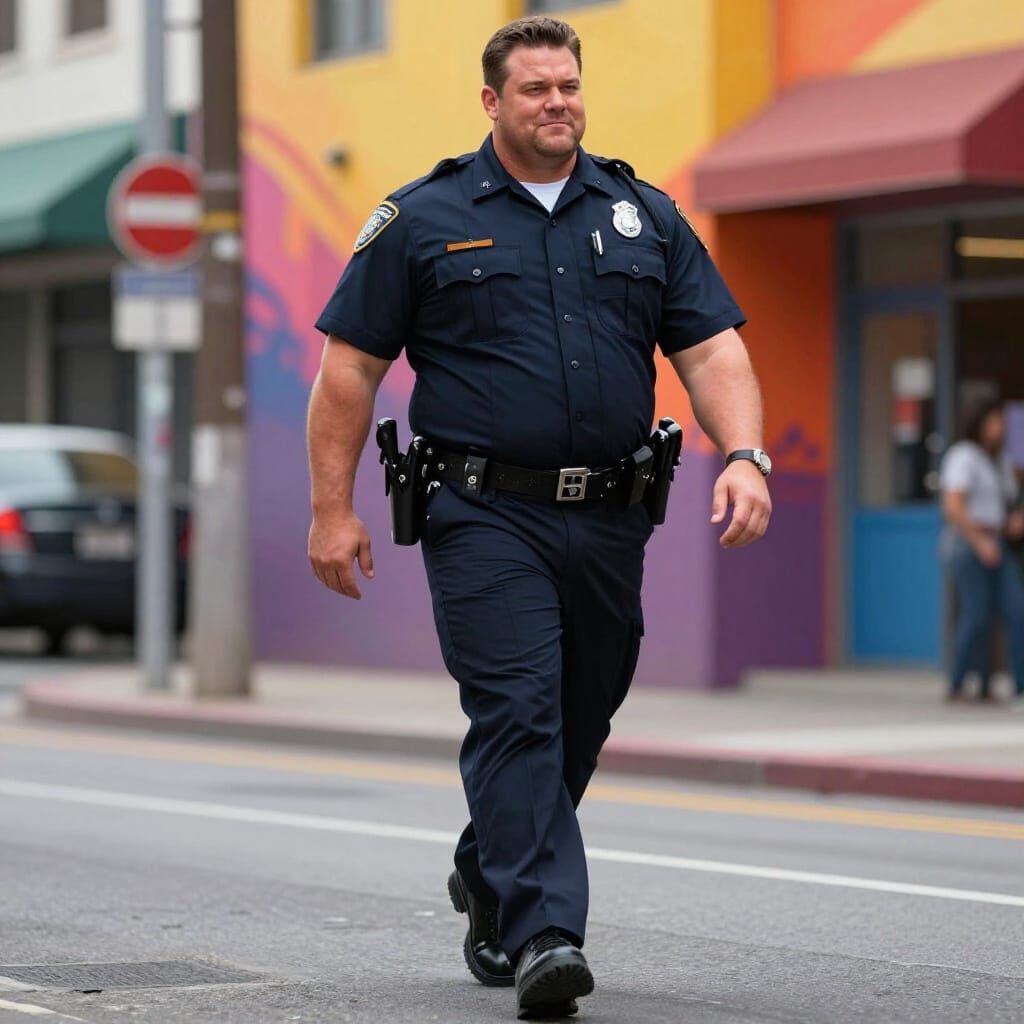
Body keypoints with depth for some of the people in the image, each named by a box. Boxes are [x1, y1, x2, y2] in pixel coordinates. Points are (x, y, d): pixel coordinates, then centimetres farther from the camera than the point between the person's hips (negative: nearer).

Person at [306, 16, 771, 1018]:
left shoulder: (645, 216, 12)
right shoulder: (423, 219, 3)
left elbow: (712, 348, 7)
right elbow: (349, 366, 3)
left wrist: (744, 457, -10)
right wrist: (333, 511, -3)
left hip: (608, 522, 4)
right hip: (485, 516, -4)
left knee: (577, 724, 13)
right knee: (517, 714, -14)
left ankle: (487, 880, 35)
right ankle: (542, 935, -18)